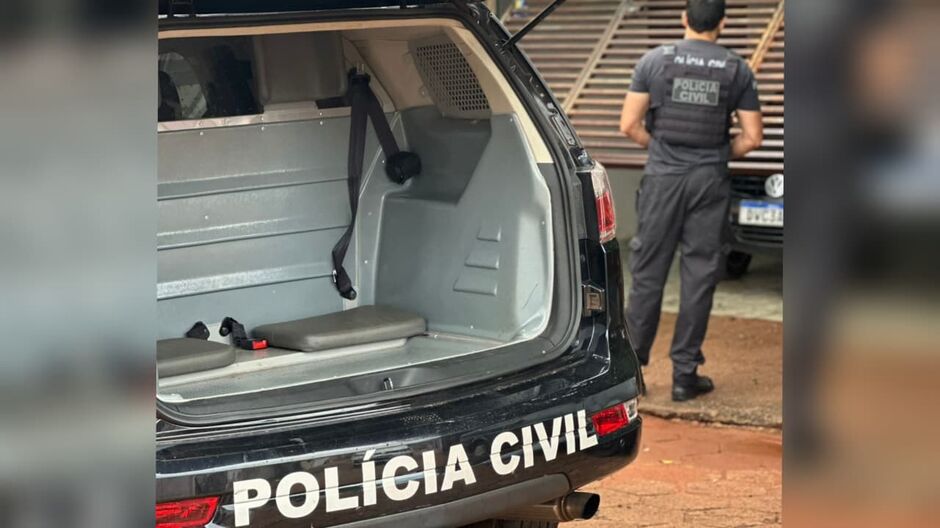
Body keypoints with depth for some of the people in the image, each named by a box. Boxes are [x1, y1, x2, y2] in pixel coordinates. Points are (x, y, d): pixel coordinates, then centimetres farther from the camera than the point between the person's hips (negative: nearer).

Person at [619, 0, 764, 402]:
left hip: (662, 177, 0)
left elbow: (629, 125, -3)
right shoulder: (737, 71, 0)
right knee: (699, 277, 5)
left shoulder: (655, 61, -1)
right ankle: (685, 374, 8)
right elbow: (752, 136, 1)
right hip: (710, 182, 0)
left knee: (648, 273, 6)